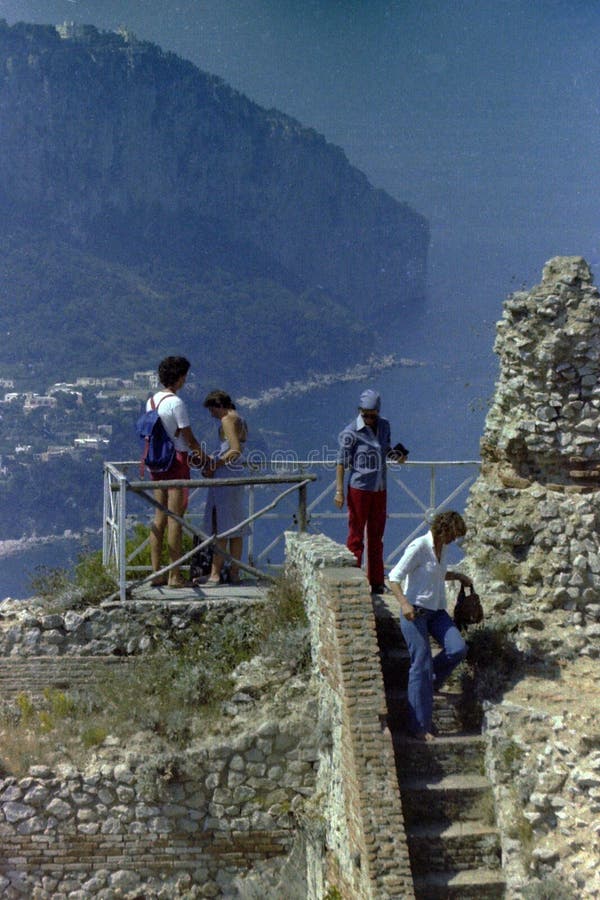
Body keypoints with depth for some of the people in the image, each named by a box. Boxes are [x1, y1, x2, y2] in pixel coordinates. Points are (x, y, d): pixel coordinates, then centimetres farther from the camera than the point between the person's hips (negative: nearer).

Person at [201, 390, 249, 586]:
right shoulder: (239, 420, 17)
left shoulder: (228, 419, -11)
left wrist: (215, 465, -15)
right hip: (237, 474, 10)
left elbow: (235, 450, -21)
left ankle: (215, 574, -8)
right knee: (235, 525, 10)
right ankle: (234, 573, 12)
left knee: (219, 526, -8)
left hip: (225, 473, -10)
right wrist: (214, 460, 14)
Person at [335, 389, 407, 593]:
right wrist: (339, 491, -16)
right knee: (356, 536, 0)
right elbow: (341, 462, -12)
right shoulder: (351, 432, -13)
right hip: (359, 489, -6)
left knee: (376, 537, 13)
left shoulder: (384, 425, 6)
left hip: (379, 490, 6)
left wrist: (397, 455, -3)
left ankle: (377, 582, 21)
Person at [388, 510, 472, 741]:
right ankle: (420, 726, -2)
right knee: (421, 665, -9)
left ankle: (431, 679, 14)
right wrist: (403, 603, -30)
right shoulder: (419, 547, -14)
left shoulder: (443, 547, 10)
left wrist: (458, 577, 18)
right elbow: (394, 577, -17)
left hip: (437, 611, 7)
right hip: (415, 612, -7)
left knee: (458, 648, -15)